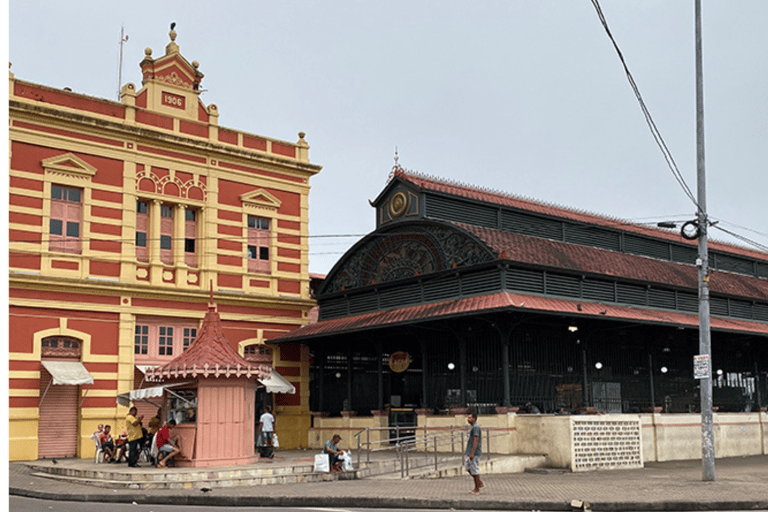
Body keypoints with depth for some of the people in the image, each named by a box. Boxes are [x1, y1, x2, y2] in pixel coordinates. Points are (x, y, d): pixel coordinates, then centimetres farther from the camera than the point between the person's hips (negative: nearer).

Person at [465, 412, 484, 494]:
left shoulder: (476, 427, -16)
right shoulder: (472, 427, 16)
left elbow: (476, 440, -22)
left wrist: (472, 453, -25)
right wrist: (467, 451, 24)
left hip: (475, 453, -11)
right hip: (471, 452, 11)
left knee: (474, 470, -4)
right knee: (467, 466, 16)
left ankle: (477, 489, 4)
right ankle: (480, 483, 19)